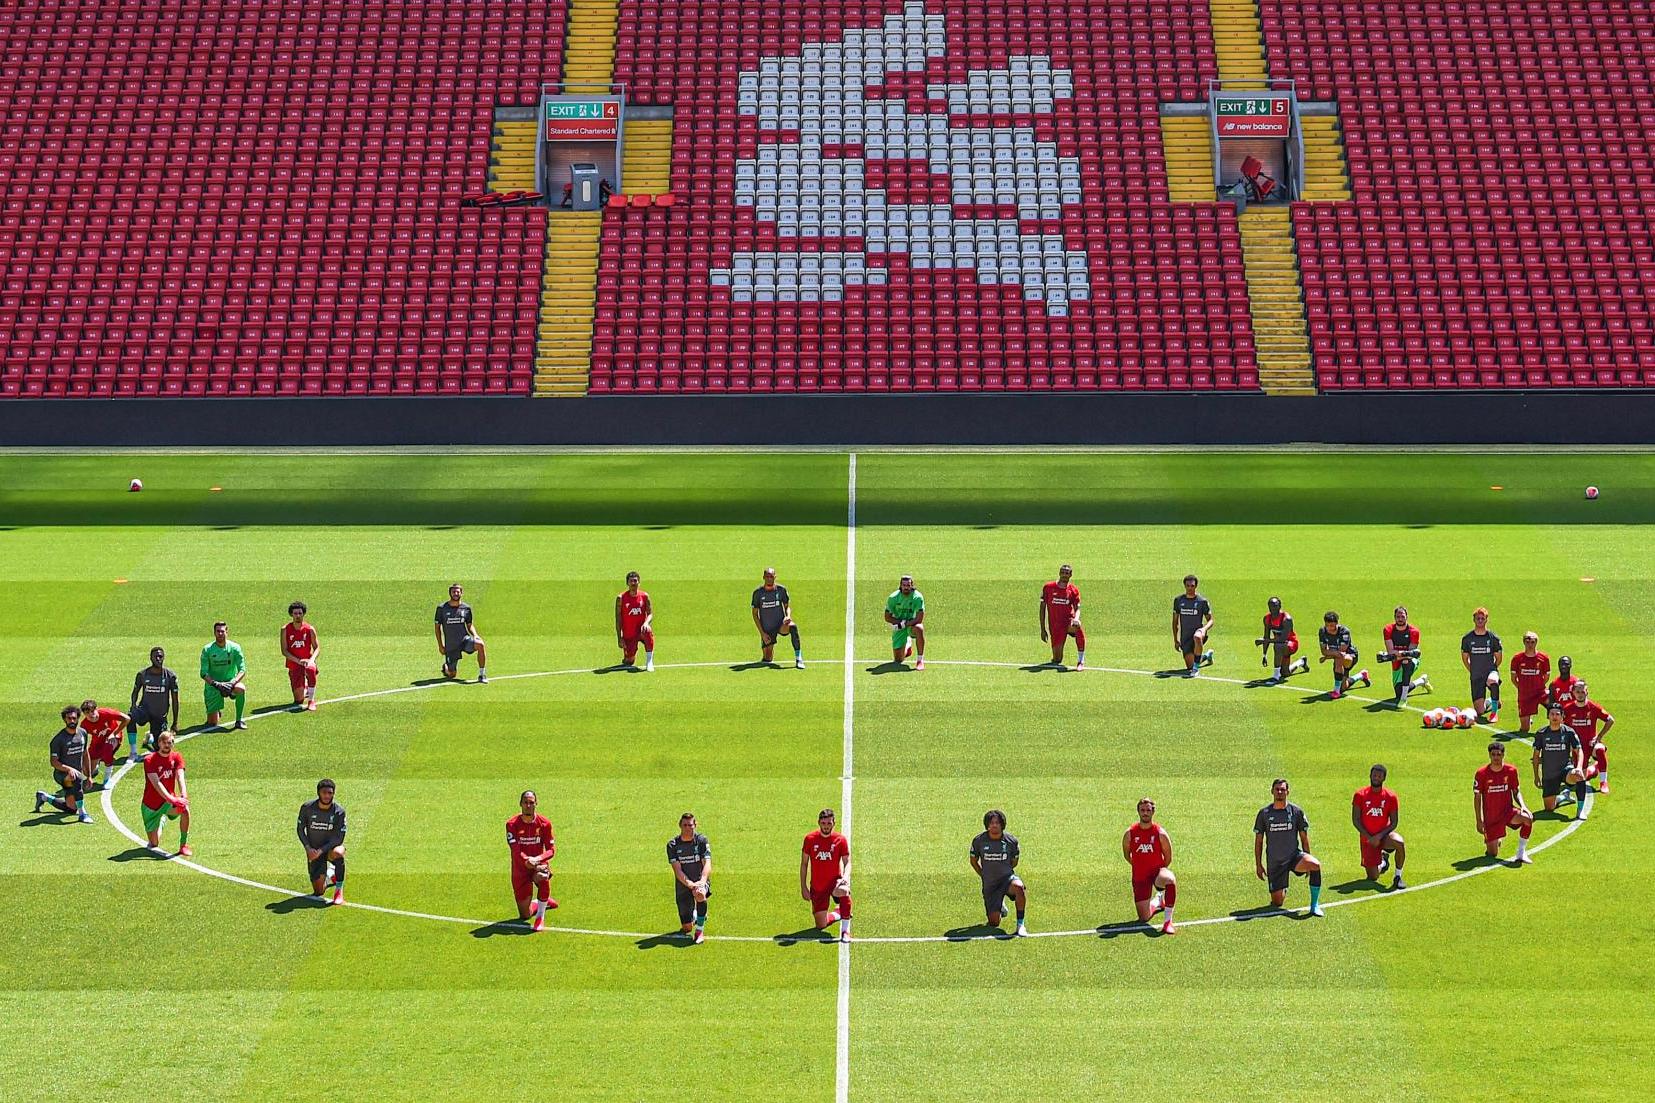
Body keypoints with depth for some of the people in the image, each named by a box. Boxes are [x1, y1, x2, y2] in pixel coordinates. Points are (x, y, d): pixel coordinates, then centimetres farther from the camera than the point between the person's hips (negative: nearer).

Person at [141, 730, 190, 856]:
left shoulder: (176, 757, -2)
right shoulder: (149, 760, -14)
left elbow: (180, 777, -17)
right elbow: (156, 783, -25)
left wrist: (183, 796, -36)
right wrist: (171, 799, -39)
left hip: (169, 800, 2)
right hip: (152, 804, -2)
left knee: (185, 809, -34)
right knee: (154, 844, -2)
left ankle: (183, 845, -19)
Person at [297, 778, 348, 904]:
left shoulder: (339, 811, -16)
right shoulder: (307, 808, -11)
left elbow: (339, 838, -16)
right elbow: (300, 829, 0)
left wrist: (321, 850, -25)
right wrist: (308, 848, -15)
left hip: (331, 847, -2)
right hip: (313, 850, 2)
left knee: (338, 853, -41)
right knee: (319, 892, 0)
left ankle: (339, 890, -23)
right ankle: (329, 875, 36)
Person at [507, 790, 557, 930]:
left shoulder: (544, 823, -6)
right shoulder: (512, 824, -8)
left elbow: (551, 850, -8)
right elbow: (515, 851, -18)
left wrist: (538, 859, -28)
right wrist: (527, 861, -36)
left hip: (539, 864, -1)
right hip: (520, 870, 1)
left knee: (543, 877, -42)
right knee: (525, 916, 3)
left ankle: (540, 917, -24)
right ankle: (545, 902, 38)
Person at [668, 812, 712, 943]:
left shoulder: (702, 840, -5)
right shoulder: (672, 845, -4)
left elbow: (707, 864, -14)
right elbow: (677, 870, -13)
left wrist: (702, 881, -33)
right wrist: (689, 883, -30)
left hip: (700, 881, -1)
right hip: (683, 885, 1)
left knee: (700, 894, -40)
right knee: (686, 928, -3)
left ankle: (700, 931, -24)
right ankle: (695, 915, 36)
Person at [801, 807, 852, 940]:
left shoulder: (841, 840, -7)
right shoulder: (810, 839, -3)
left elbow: (847, 862, -7)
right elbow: (804, 863, 4)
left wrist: (845, 877, -28)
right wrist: (803, 887, 1)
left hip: (835, 881, -2)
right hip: (817, 887, 2)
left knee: (843, 891, -40)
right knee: (820, 926, 3)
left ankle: (845, 930, -27)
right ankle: (838, 913, 37)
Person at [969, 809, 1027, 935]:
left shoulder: (1011, 841, -6)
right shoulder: (979, 841, -6)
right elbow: (973, 861, 11)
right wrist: (984, 876, 8)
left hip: (1007, 877, -1)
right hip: (989, 884, 1)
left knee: (1019, 887, -38)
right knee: (994, 923, -2)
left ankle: (1020, 924, -25)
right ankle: (1000, 905, 35)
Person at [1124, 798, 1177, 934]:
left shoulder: (1160, 833, -9)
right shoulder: (1130, 833, -4)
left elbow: (1168, 858, 1)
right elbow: (1126, 854, 14)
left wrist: (1159, 871, 6)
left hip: (1157, 871, -2)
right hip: (1139, 876, 2)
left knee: (1170, 879, -41)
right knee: (1144, 918, 2)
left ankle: (1167, 921, -35)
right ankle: (1157, 901, 39)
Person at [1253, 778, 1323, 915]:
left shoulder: (1296, 811, -1)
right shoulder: (1264, 813, 0)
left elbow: (1304, 837, 5)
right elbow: (1258, 840, 6)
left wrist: (1307, 861, 1)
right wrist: (1258, 865, 3)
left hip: (1294, 855, 0)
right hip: (1274, 862, 0)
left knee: (1315, 865, -33)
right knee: (1277, 902, -3)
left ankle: (1315, 905, -21)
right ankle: (1283, 891, 36)